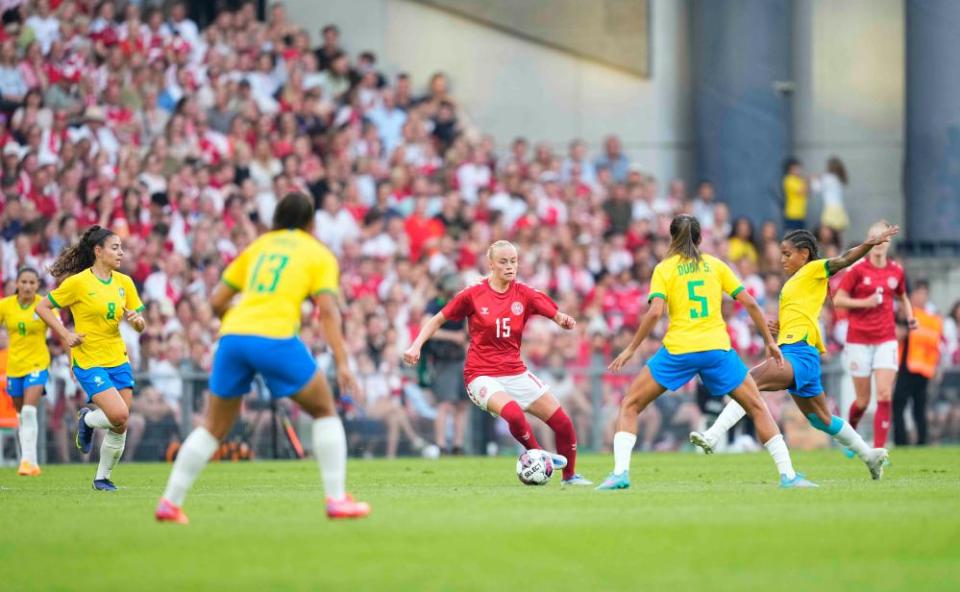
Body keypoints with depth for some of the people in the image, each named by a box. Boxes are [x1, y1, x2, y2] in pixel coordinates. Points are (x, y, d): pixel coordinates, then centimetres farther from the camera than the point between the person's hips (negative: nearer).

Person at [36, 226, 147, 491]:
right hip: (88, 361, -5)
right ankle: (87, 419, 11)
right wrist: (65, 335, -12)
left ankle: (103, 477, 22)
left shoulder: (124, 282, 6)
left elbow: (141, 326, 11)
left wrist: (137, 320, -12)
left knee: (120, 427, 3)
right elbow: (43, 307, -3)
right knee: (119, 415, -21)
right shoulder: (78, 282, -10)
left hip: (118, 360, 5)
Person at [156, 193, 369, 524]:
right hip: (275, 338, -4)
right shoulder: (320, 255, 12)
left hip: (232, 336, 4)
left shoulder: (258, 246, 23)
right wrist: (342, 363, -6)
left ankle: (170, 501, 11)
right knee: (325, 411, 14)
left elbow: (217, 301, 19)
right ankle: (336, 499, 7)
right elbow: (328, 311, -2)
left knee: (213, 428, 16)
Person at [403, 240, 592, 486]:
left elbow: (556, 315, -7)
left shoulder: (523, 294, 0)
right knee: (513, 414, -34)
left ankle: (570, 475, 22)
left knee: (562, 422, -1)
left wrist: (564, 320, -30)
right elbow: (438, 320, 3)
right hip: (482, 374, -4)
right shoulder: (473, 295, -6)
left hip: (515, 372, 4)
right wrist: (416, 345, -9)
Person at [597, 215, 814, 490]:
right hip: (717, 347, 2)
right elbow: (749, 303, 8)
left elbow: (655, 312, -9)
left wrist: (631, 349, -3)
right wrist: (769, 341, 16)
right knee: (757, 407, 15)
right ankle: (788, 475, 6)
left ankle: (620, 473, -7)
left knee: (630, 406, 11)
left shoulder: (664, 269, 5)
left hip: (678, 351, -2)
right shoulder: (715, 265, 12)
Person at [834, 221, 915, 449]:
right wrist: (865, 302, -17)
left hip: (886, 340, 2)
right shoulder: (858, 269, -6)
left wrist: (910, 316, 5)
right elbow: (837, 300, -4)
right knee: (863, 401, 3)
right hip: (859, 340, -2)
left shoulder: (896, 271, 5)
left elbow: (903, 297, 23)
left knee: (885, 396, -12)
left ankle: (878, 450, -9)